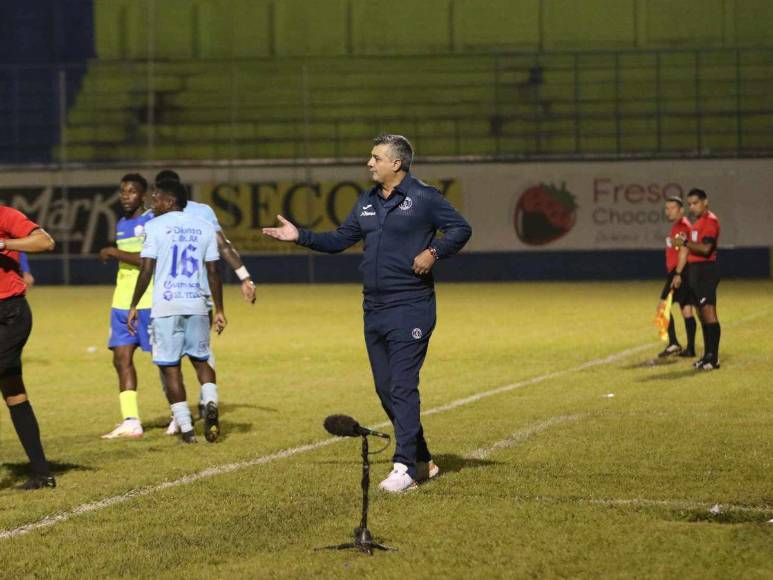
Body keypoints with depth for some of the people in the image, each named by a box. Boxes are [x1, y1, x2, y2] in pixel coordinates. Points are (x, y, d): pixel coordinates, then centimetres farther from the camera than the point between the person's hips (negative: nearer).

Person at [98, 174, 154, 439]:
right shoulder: (121, 225, 16)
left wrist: (114, 252, -16)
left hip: (150, 302, -7)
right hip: (122, 303, 8)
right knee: (122, 358, -2)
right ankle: (131, 422, -3)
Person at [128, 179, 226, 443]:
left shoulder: (155, 226, -2)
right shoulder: (204, 228, 9)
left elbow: (146, 270, -7)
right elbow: (213, 272, 8)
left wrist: (134, 306, -1)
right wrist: (219, 310, 13)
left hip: (166, 305, -4)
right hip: (197, 304, 4)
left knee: (170, 366, 2)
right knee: (201, 359, 18)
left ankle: (186, 428, -1)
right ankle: (210, 402, -10)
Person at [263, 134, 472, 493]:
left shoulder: (423, 198, -6)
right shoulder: (366, 202, 15)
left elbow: (460, 229, -5)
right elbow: (340, 240, 20)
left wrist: (434, 251, -19)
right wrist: (300, 236, 9)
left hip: (410, 308, -8)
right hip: (374, 309, 8)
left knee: (402, 387, -11)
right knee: (385, 389, 9)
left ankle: (405, 468, -9)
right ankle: (422, 461, 20)